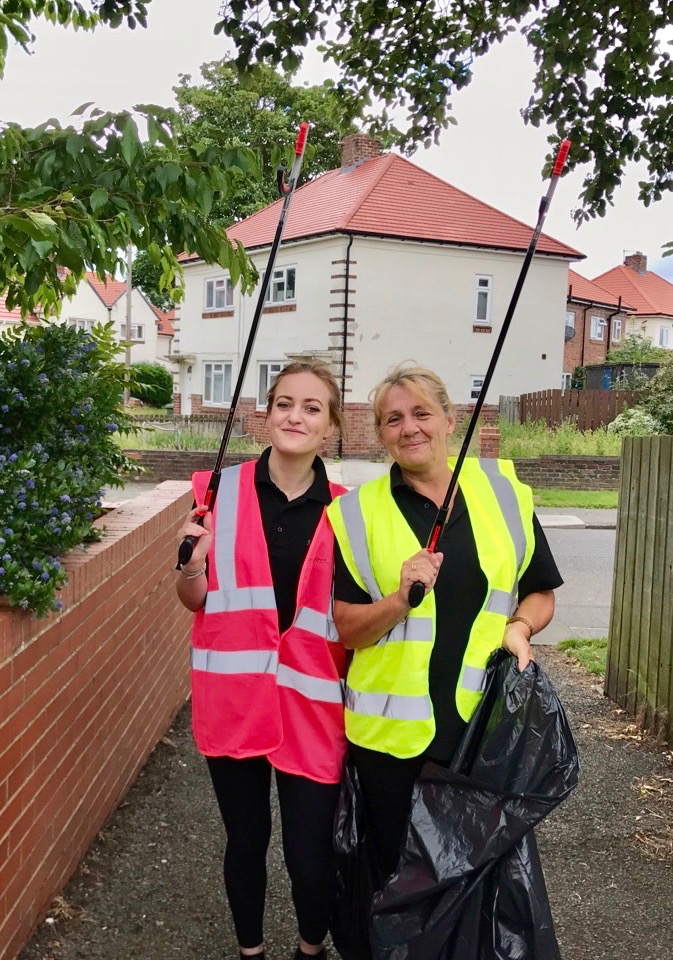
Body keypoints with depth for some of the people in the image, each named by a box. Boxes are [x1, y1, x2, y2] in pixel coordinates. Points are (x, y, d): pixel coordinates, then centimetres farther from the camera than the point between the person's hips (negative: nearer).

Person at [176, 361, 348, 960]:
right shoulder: (222, 491, -2)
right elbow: (196, 600, 3)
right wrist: (194, 560, -16)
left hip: (311, 703, 0)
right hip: (235, 697, 1)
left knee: (310, 852, 3)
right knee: (246, 839, 15)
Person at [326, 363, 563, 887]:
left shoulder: (501, 490, 2)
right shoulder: (360, 512, -2)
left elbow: (540, 594, 9)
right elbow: (346, 628, -4)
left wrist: (519, 626, -11)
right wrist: (401, 599, -21)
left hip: (486, 724, 1)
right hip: (392, 730, -1)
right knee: (397, 875, 15)